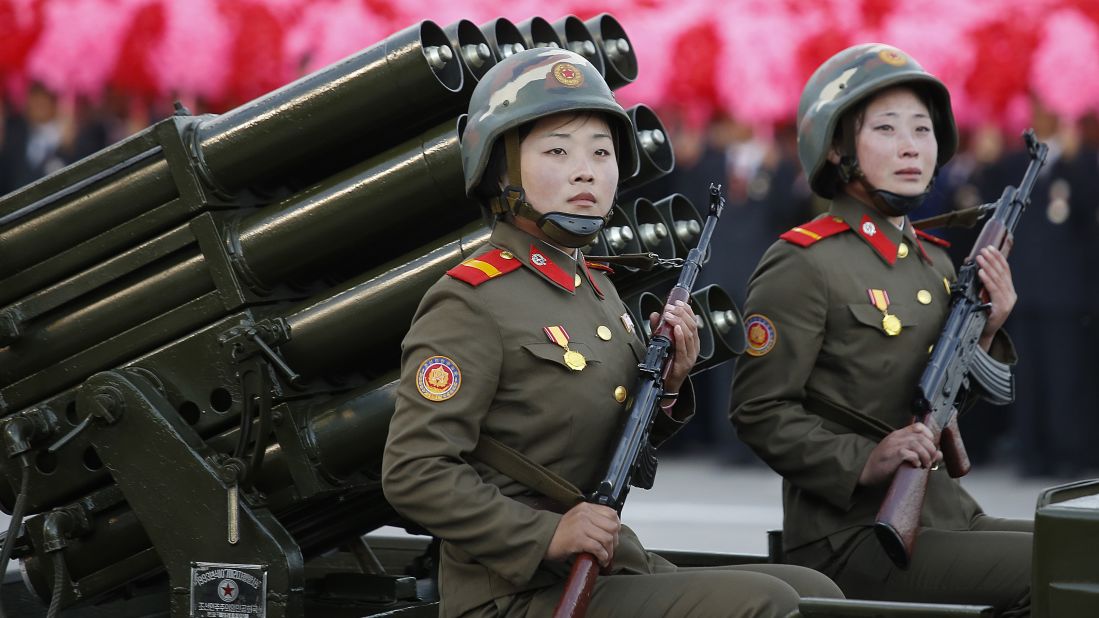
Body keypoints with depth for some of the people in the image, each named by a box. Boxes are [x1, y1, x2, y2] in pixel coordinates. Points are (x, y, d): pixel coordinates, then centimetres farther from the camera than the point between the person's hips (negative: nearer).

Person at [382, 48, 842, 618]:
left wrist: (668, 386, 4)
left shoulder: (595, 290, 15)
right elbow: (413, 473, -18)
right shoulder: (471, 304, -12)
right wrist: (546, 535, -24)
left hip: (615, 571, 9)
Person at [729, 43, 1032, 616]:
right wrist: (864, 462, -23)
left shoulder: (935, 262, 15)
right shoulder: (803, 263, -9)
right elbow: (759, 411, -12)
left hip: (947, 518, 8)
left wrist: (985, 331, 6)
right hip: (851, 539, -8)